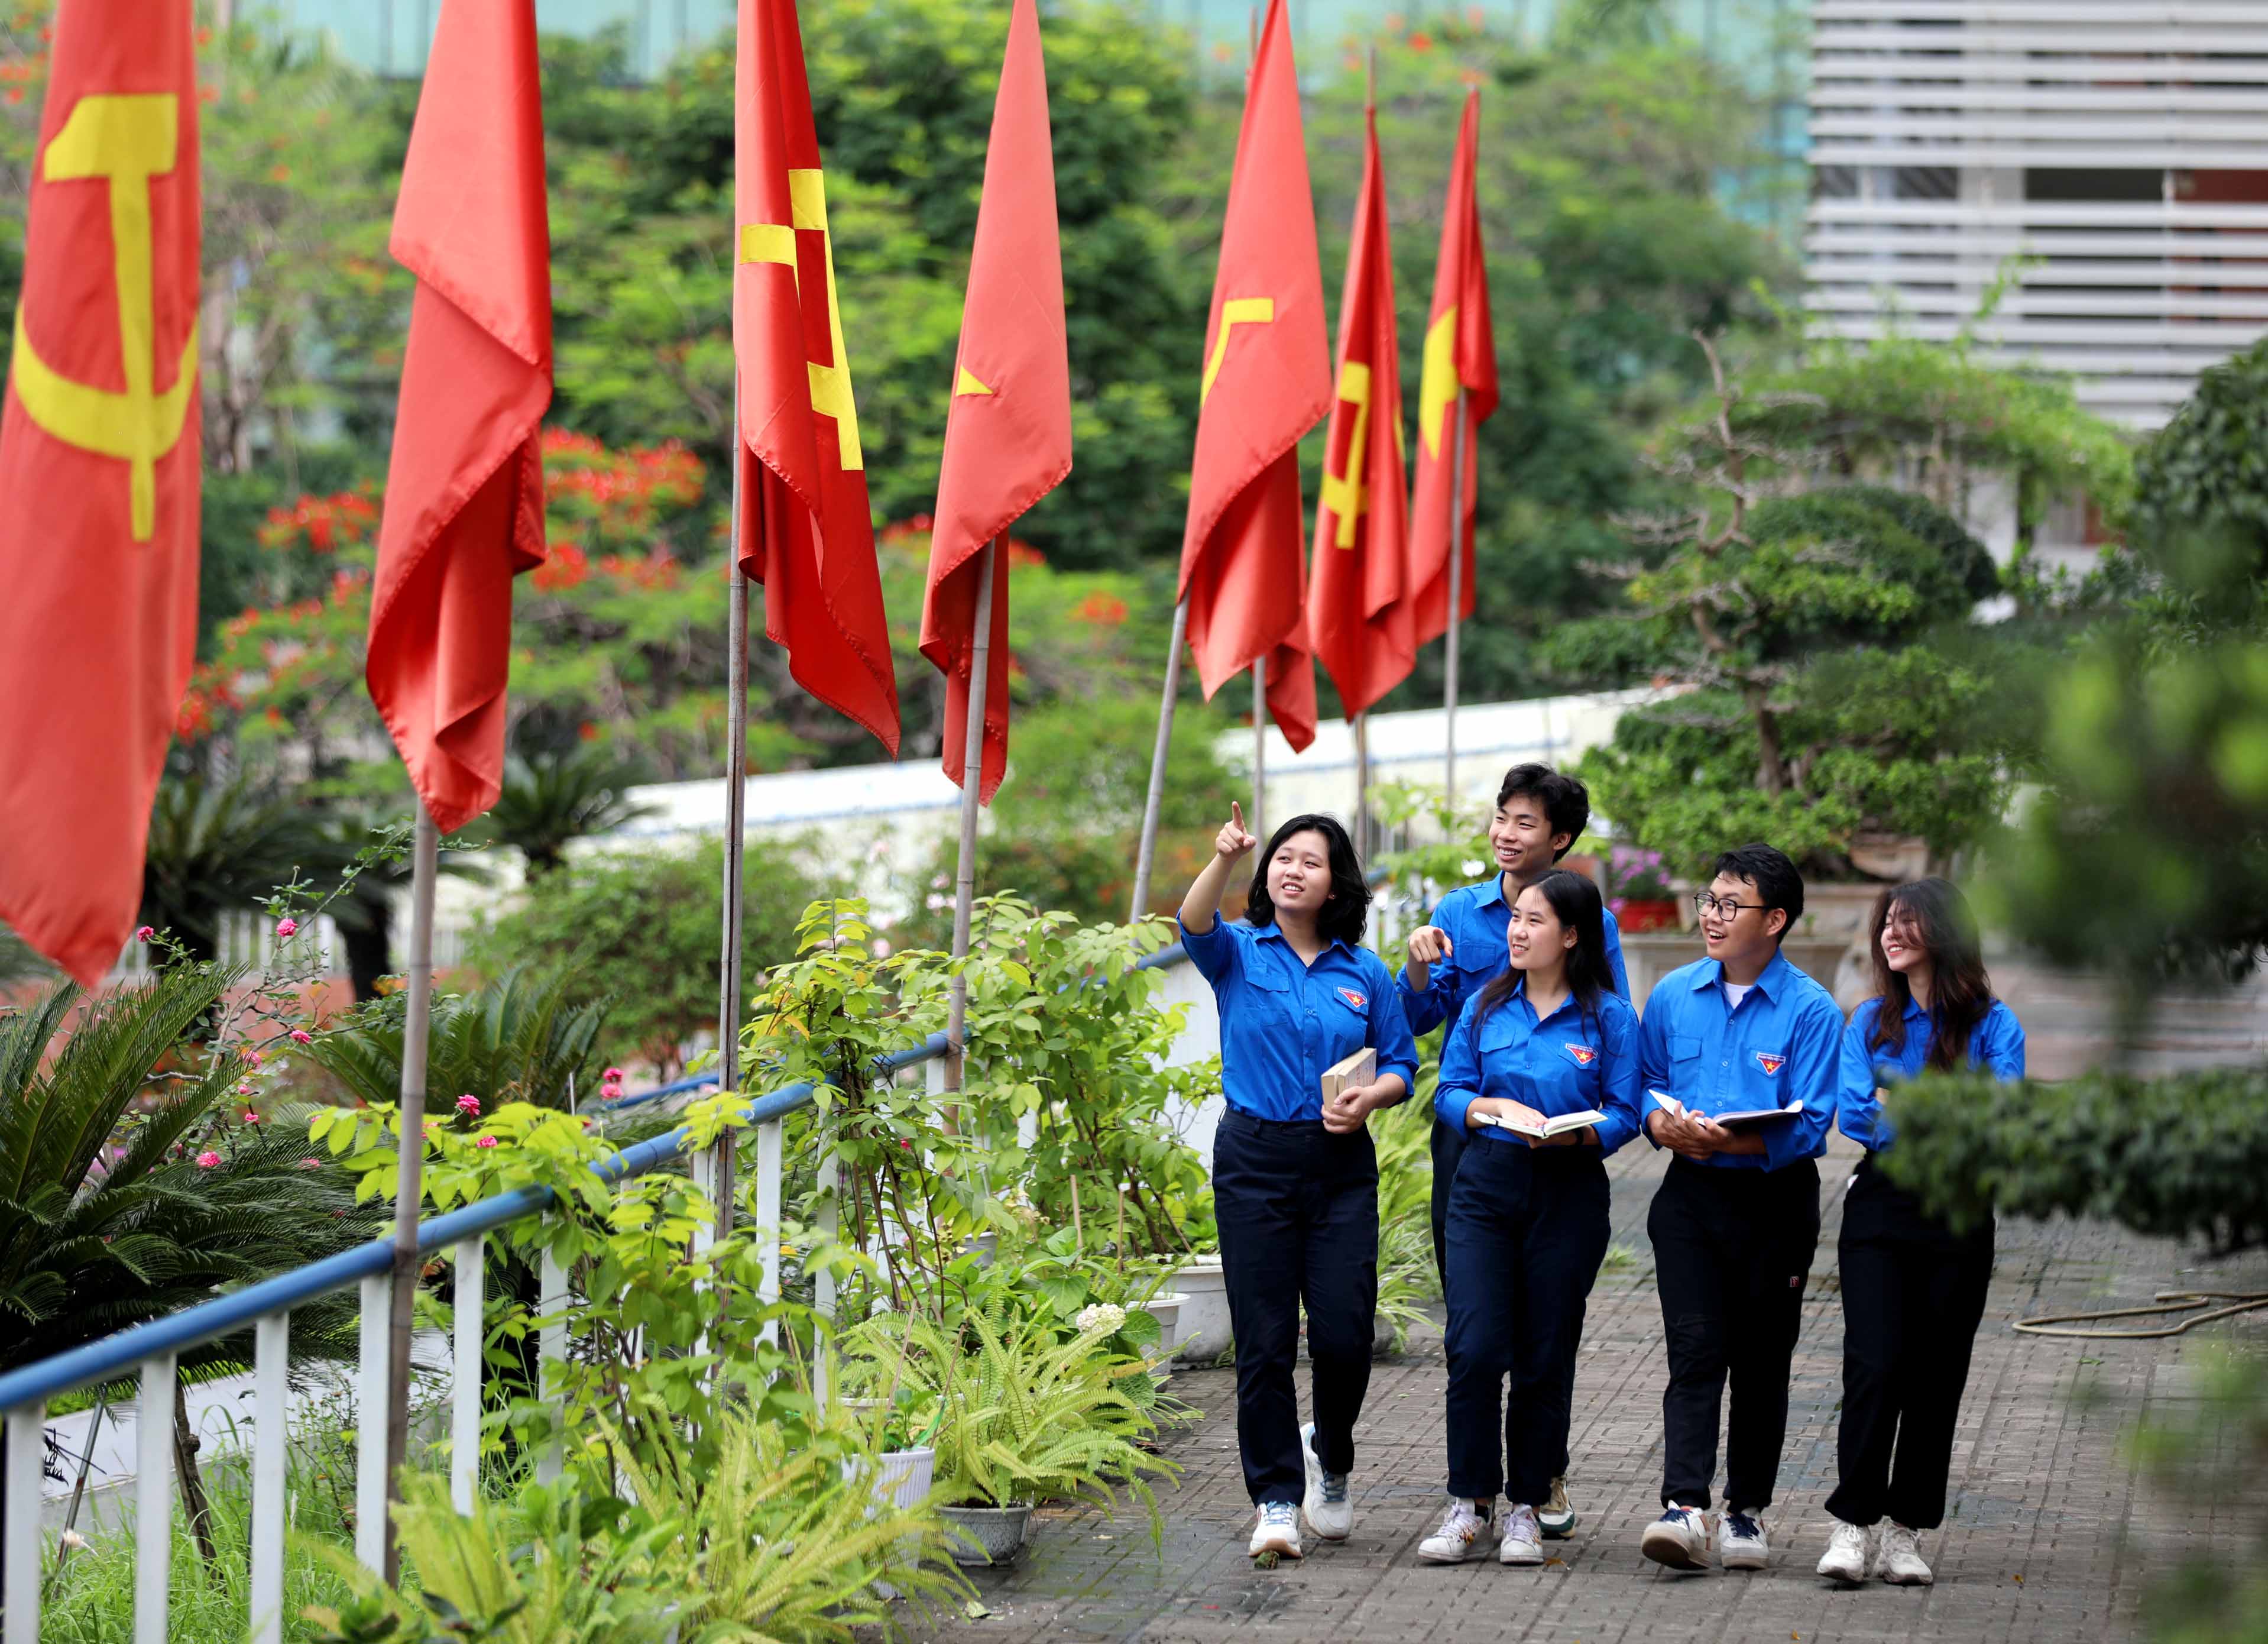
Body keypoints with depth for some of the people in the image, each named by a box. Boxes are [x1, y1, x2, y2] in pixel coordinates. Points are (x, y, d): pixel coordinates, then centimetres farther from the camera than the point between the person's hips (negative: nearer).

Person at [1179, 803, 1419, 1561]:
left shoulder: (1365, 973, 8)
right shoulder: (1239, 954, 3)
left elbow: (1402, 1064, 13)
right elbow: (1195, 926, -20)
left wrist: (1370, 1098, -9)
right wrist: (1223, 861, -38)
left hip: (1341, 1165, 1)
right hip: (1254, 1161, -1)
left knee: (1346, 1333, -4)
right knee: (1265, 1340, -3)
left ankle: (1330, 1455, 25)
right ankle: (1276, 1500, 5)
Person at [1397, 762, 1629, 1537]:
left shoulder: (1592, 921, 0)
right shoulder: (1458, 913, 8)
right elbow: (1419, 1019, 6)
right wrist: (1420, 968, -13)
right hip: (1469, 1131, 2)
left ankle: (1546, 1473, 14)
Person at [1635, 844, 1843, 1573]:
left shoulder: (1811, 1011, -7)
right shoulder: (1674, 995, 5)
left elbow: (1809, 1127, -12)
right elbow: (1645, 1083, 14)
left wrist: (1728, 1142, -26)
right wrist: (1666, 1123, -9)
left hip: (1775, 1196, -2)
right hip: (1691, 1193, 2)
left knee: (1761, 1360, 8)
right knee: (1695, 1350, -11)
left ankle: (1746, 1511, 21)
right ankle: (1685, 1510, -21)